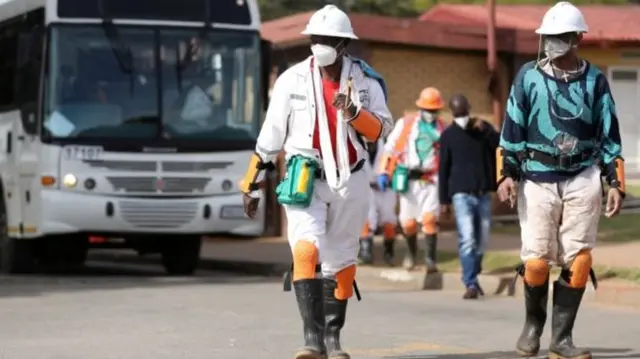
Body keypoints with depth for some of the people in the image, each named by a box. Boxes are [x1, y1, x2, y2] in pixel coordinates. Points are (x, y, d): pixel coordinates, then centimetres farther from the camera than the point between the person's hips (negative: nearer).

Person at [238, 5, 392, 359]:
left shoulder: (365, 81, -2)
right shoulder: (292, 81, -4)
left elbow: (381, 130, -8)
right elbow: (270, 137, 2)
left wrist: (354, 113, -27)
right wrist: (252, 185, 6)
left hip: (350, 182, 2)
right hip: (304, 180, -2)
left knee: (341, 261, 11)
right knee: (306, 250, -21)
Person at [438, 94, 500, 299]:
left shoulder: (484, 129, 9)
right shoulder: (448, 135, 3)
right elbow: (443, 169, 3)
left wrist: (485, 131, -19)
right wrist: (444, 200, 1)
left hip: (484, 194, 3)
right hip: (462, 194, -3)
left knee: (481, 241, 7)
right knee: (467, 240, -14)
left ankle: (474, 277, 25)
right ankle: (470, 284, -17)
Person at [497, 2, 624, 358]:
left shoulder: (595, 80, 5)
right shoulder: (529, 76, 3)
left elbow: (609, 134, 8)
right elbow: (512, 128, 5)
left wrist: (615, 182, 2)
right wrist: (508, 173, -3)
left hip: (582, 179, 1)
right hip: (537, 179, -1)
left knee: (578, 260, -4)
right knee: (536, 262, -3)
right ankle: (533, 323, 24)